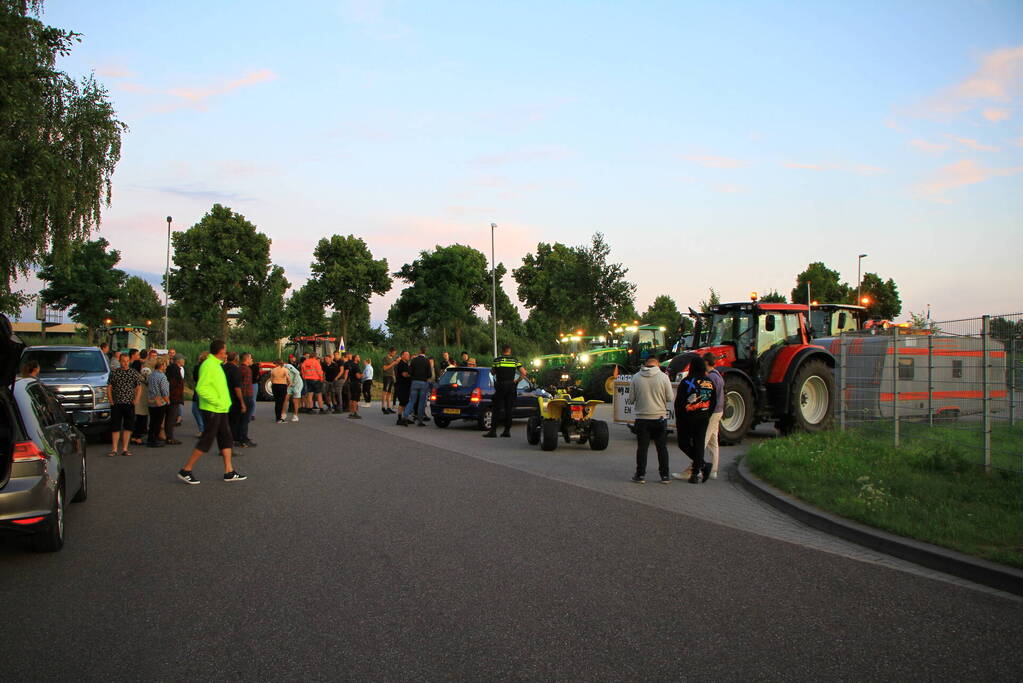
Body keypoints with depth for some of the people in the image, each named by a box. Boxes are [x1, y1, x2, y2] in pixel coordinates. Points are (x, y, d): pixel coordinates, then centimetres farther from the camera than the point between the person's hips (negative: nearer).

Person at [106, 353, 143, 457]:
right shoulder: (114, 372, 6)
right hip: (116, 404, 0)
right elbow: (109, 388, 7)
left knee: (128, 427, 3)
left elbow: (139, 388, 7)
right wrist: (111, 400, -2)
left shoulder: (134, 373, 5)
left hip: (129, 404, 0)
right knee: (115, 427, 1)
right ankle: (114, 449, 8)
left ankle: (124, 449, 10)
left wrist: (136, 400, -5)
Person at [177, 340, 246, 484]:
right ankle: (186, 471, 4)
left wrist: (224, 402, 16)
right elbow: (201, 388, -23)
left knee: (226, 440, 10)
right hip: (212, 410, -10)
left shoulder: (216, 365, 15)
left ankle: (229, 472, 14)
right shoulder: (209, 365, -16)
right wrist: (216, 402, -21)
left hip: (220, 410, 10)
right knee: (206, 441, -4)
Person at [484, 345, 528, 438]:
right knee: (508, 409, 8)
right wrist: (517, 381, 9)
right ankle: (507, 431, 8)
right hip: (511, 386, 2)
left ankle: (493, 431, -5)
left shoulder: (497, 360, -1)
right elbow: (523, 373, 0)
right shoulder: (515, 360, 4)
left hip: (500, 386, -2)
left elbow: (492, 372, 11)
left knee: (495, 409, 1)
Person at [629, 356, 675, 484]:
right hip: (660, 417, 0)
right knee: (662, 448, 9)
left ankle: (640, 474, 9)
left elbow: (631, 397, 0)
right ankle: (665, 475, 13)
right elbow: (670, 398, -5)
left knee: (642, 447, 7)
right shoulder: (663, 377, -9)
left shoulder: (636, 377, -6)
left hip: (642, 418, 0)